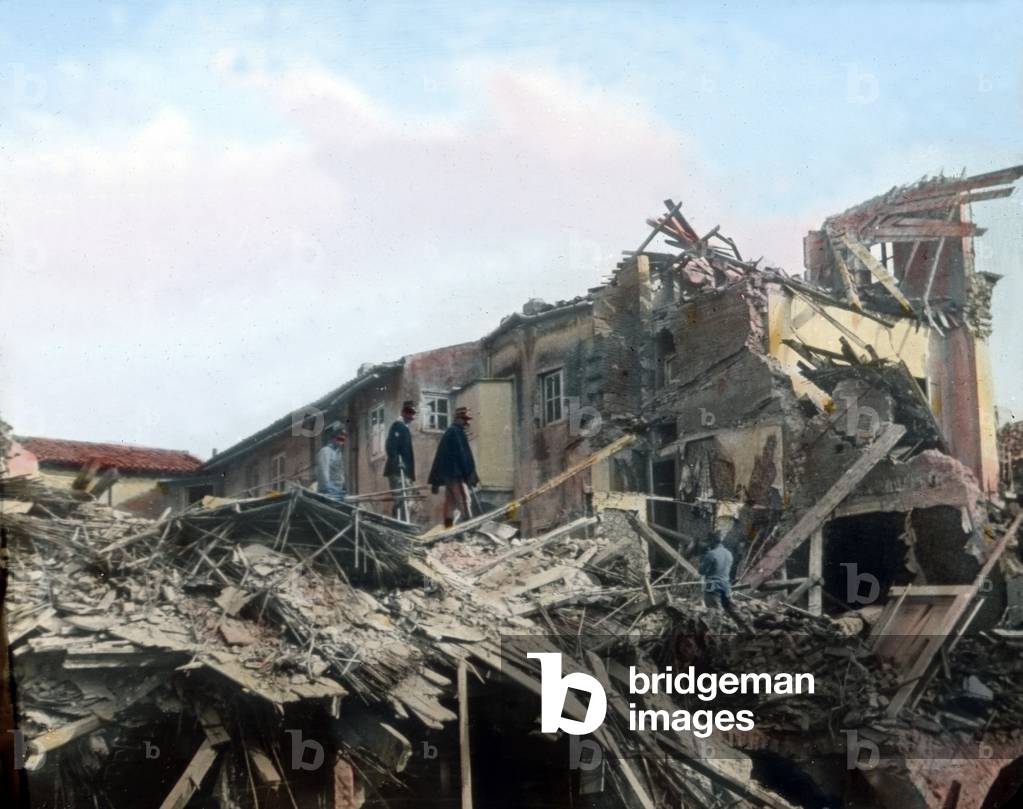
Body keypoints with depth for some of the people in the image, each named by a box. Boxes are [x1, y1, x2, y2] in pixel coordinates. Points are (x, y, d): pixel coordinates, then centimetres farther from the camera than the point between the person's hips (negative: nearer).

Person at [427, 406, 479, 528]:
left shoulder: (448, 432, 19)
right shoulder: (457, 432, -10)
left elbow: (438, 458, 20)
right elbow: (463, 455, -15)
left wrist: (435, 481, 21)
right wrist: (473, 476, -13)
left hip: (447, 474, 10)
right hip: (457, 473, -10)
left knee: (450, 503, 9)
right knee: (463, 502, -13)